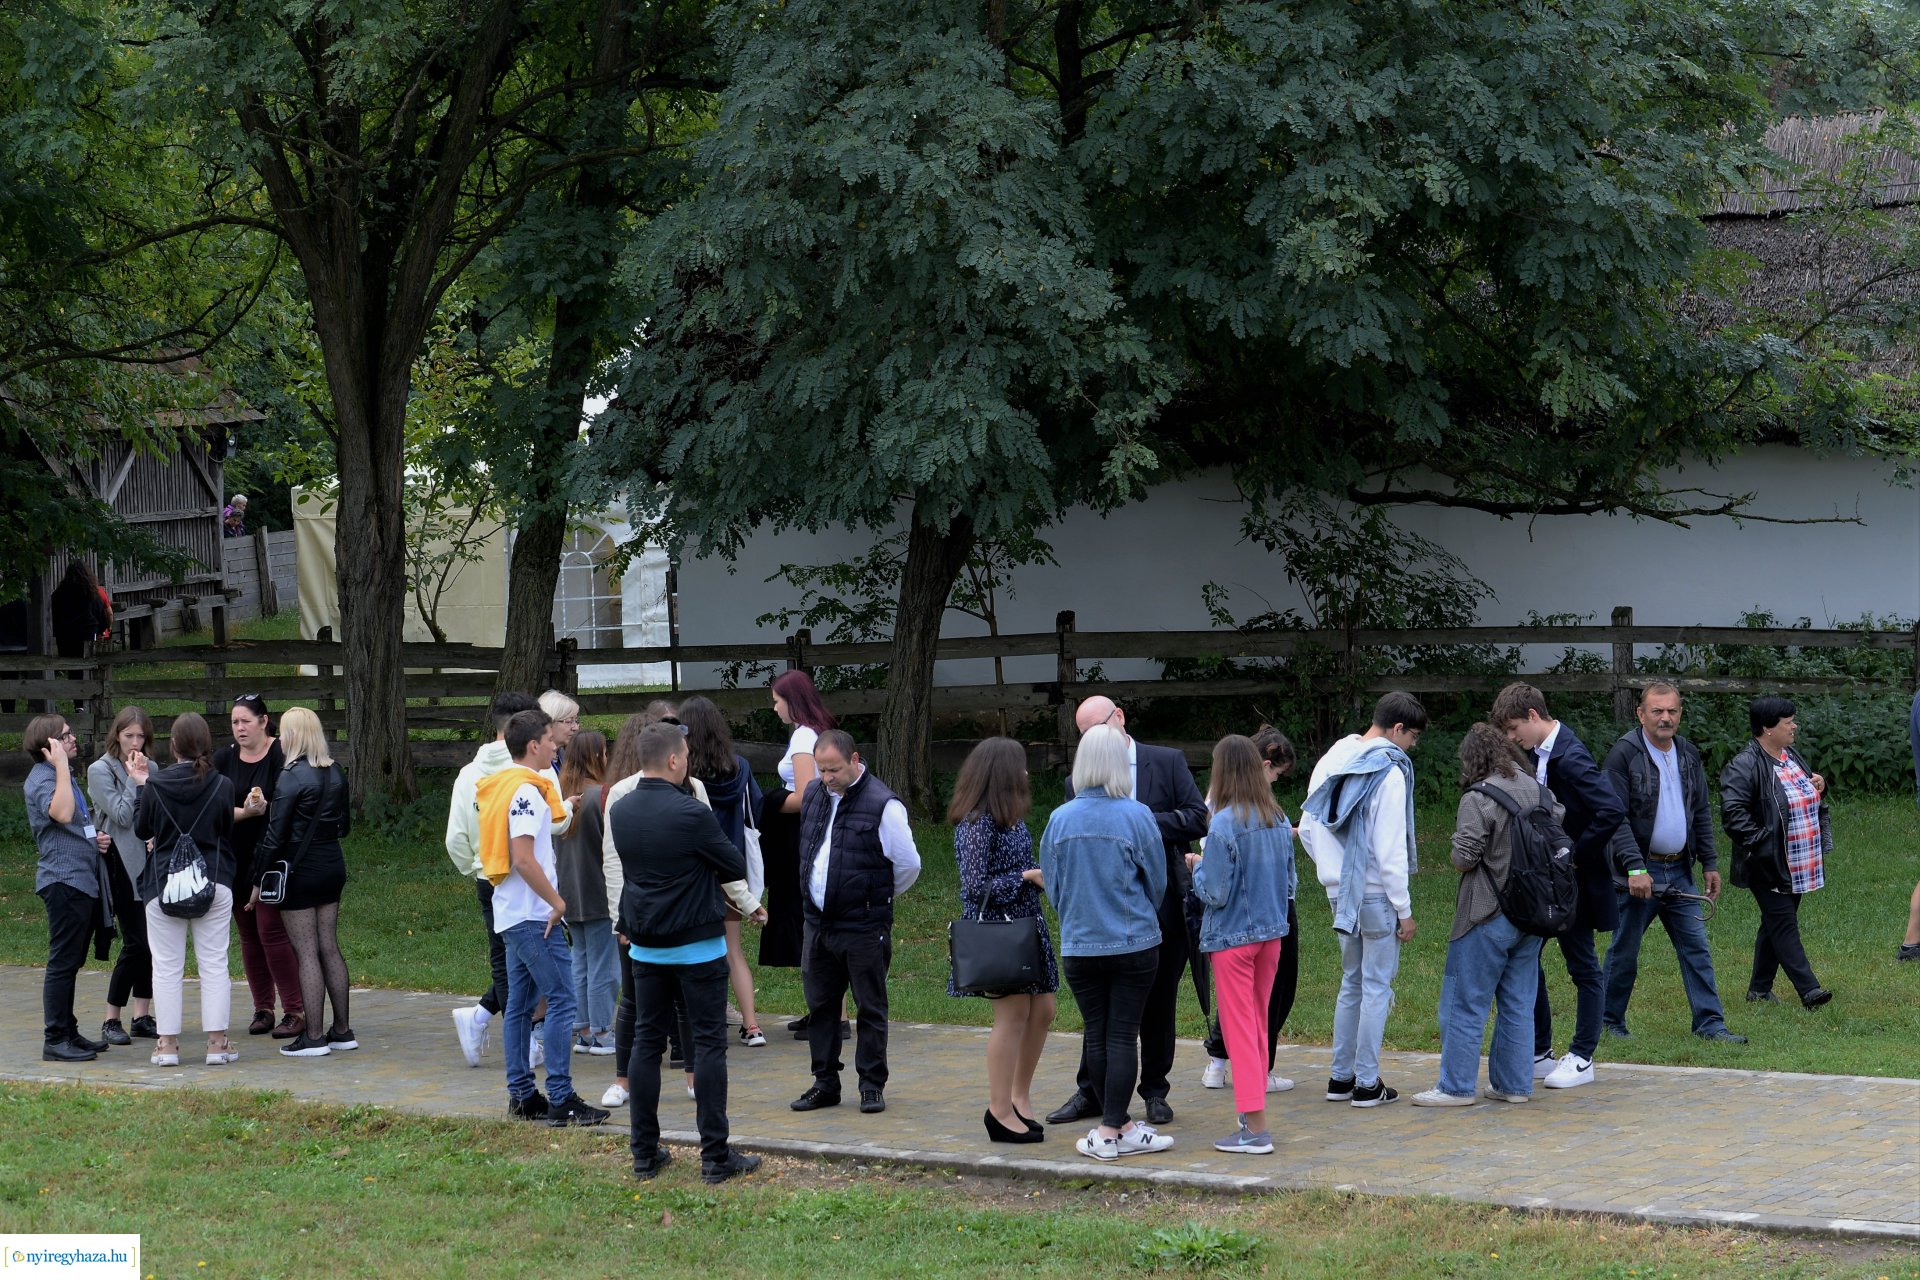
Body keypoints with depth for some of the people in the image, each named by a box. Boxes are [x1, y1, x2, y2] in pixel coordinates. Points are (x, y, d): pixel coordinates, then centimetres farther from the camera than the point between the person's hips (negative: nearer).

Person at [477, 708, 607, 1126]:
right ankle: (561, 1099, -11)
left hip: (511, 914, 10)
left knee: (520, 1002, 12)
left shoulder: (502, 786, 14)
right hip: (534, 916, -10)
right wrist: (556, 901, -15)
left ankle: (521, 1095, 16)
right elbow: (523, 859, -23)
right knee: (561, 1000, -9)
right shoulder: (526, 790, -16)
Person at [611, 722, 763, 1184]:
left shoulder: (620, 812, 2)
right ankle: (716, 1156, -1)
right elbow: (737, 868, -7)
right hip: (697, 943, -6)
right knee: (708, 1043, -1)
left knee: (646, 1042, 10)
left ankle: (645, 1153, 12)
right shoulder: (691, 813, -18)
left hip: (645, 946, 6)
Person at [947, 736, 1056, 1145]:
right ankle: (1001, 1111, 1)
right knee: (1013, 1014, -6)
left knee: (1042, 1010, 11)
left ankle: (1020, 1095, 24)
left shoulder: (1012, 818, 11)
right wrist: (1027, 878, -15)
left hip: (1026, 924, 9)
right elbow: (977, 886, -18)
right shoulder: (976, 824, -16)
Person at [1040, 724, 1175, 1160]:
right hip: (1134, 944, -2)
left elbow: (1051, 884, 8)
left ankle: (1118, 1124, 15)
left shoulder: (1060, 819, -3)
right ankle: (1111, 1132, 0)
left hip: (1078, 945, 3)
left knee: (1095, 1034, 10)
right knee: (1123, 1035, 1)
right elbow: (1156, 882, 1)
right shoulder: (1137, 817, -10)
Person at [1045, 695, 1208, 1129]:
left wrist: (1148, 821, -16)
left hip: (1162, 904, -1)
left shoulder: (1168, 763, 0)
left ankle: (1155, 1092, 19)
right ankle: (1090, 1091, 15)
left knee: (1158, 1002, 8)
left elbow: (1199, 818, -6)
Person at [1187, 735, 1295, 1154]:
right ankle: (1254, 1117, 23)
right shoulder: (1279, 820, 2)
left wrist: (1198, 866, 1)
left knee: (1239, 1030, 0)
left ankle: (1255, 1127, -1)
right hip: (1272, 933, 6)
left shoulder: (1225, 824, -19)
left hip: (1232, 937, -6)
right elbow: (1289, 880, 9)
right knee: (1259, 1027, 16)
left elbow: (1215, 893, -17)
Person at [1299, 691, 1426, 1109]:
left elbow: (1308, 827, 12)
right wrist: (1404, 910, -11)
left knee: (1352, 982, 18)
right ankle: (1367, 1083, 3)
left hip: (1340, 891, 7)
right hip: (1376, 894, -7)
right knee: (1377, 986, 0)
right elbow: (1390, 850, -17)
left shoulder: (1331, 761, 8)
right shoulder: (1389, 772, -15)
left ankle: (1341, 1077, 20)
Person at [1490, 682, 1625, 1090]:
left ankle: (1582, 1058, 12)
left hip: (1574, 880, -9)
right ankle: (1539, 1053, 20)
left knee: (1582, 966, 3)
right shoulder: (1540, 754, 7)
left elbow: (1612, 811, -29)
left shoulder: (1570, 757, -21)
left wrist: (1575, 855, -20)